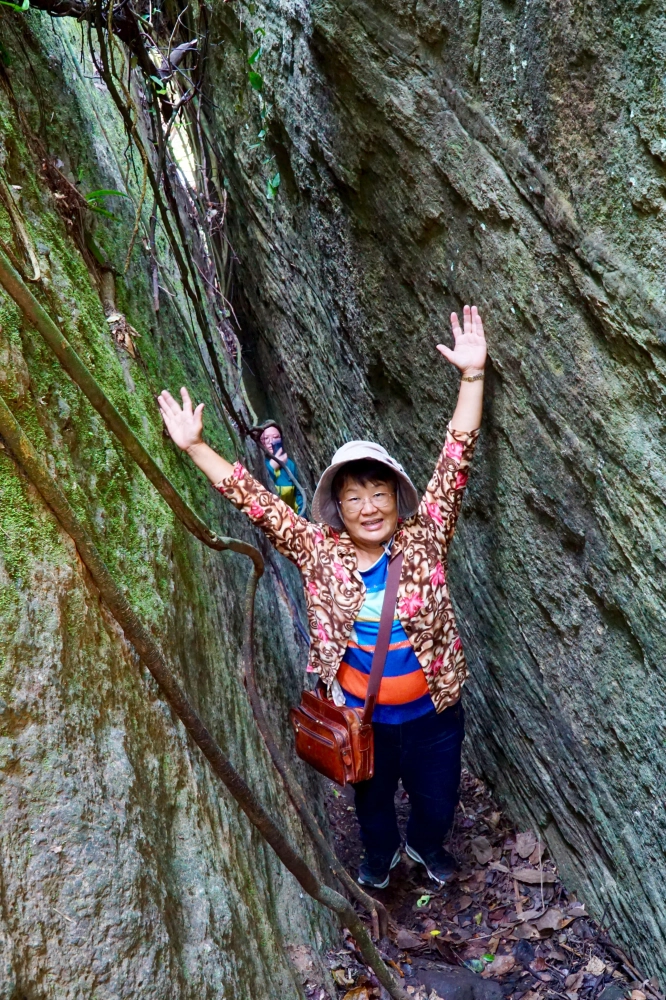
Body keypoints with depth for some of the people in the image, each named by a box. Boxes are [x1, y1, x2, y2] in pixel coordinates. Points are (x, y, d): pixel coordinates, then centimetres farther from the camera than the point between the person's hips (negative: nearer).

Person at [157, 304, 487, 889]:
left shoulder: (424, 541, -16)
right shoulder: (319, 551, -13)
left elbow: (455, 463, -23)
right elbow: (255, 500, -13)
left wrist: (472, 375, -32)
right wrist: (194, 446, -17)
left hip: (431, 710, 0)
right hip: (360, 716, 1)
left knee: (437, 801, 22)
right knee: (372, 799, 27)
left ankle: (428, 845, 59)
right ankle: (381, 852, 62)